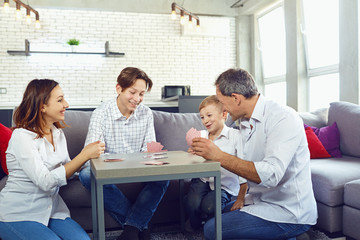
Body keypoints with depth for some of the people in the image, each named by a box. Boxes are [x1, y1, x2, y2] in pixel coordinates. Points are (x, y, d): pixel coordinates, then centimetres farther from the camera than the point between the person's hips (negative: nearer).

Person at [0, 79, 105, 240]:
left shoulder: (58, 133, 6)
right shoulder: (22, 136, -18)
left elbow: (66, 170, 6)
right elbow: (46, 182, -26)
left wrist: (86, 153, -11)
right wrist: (84, 155, -27)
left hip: (51, 209, 5)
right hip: (18, 215, -5)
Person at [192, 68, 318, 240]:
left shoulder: (283, 118, -19)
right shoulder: (245, 121, 9)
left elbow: (270, 175, -30)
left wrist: (219, 156, -28)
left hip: (290, 213, -9)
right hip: (260, 201, 9)